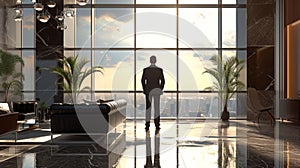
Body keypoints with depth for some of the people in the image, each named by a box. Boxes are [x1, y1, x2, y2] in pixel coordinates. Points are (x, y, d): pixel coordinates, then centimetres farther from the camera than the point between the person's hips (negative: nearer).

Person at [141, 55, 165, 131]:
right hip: (157, 90, 0)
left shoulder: (145, 70, -4)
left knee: (148, 108, 7)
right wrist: (161, 90, 8)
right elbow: (162, 81, -3)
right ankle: (157, 126, 1)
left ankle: (147, 126, 7)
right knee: (157, 108, 4)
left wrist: (144, 90, 8)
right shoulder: (159, 70, -5)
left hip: (148, 90, 0)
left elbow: (143, 81, -1)